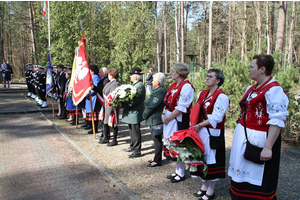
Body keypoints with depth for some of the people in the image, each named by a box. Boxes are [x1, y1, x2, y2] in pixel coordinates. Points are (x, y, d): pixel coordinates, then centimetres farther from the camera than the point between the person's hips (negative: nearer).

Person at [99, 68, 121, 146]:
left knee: (113, 124, 2)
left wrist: (110, 109, -24)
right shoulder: (109, 83, 11)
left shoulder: (116, 84, -19)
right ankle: (105, 138, 34)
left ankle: (114, 140, 17)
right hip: (106, 106, 10)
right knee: (105, 122, 18)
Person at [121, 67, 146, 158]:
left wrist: (122, 104, -20)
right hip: (131, 113, 10)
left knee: (135, 132, -1)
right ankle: (133, 146, 36)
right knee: (132, 130, 21)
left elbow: (133, 101, -26)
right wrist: (122, 101, 3)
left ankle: (137, 150, 9)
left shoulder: (140, 86, -19)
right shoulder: (134, 84, 13)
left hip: (135, 114, -10)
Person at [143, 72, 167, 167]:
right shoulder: (160, 90, 14)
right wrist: (146, 114, 13)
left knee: (157, 140, -2)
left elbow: (152, 106, -21)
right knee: (157, 139, 18)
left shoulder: (160, 92, -20)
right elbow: (150, 103, 19)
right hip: (155, 119, 11)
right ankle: (157, 158, 29)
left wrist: (144, 114, -6)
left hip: (156, 120, -11)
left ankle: (157, 161, 8)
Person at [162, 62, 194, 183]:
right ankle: (177, 171, 32)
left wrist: (168, 118, -16)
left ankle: (181, 174, 20)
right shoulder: (173, 86, 14)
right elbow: (167, 102, 16)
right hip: (169, 120, 9)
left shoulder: (186, 87, -15)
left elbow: (181, 108, -20)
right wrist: (163, 114, 1)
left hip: (179, 121, -9)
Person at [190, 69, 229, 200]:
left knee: (211, 159, 3)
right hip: (200, 131, 7)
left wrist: (200, 125, -17)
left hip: (212, 133, -7)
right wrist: (193, 124, 2)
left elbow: (216, 118, -18)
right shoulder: (201, 94, 12)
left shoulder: (221, 97, -12)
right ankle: (204, 186, 33)